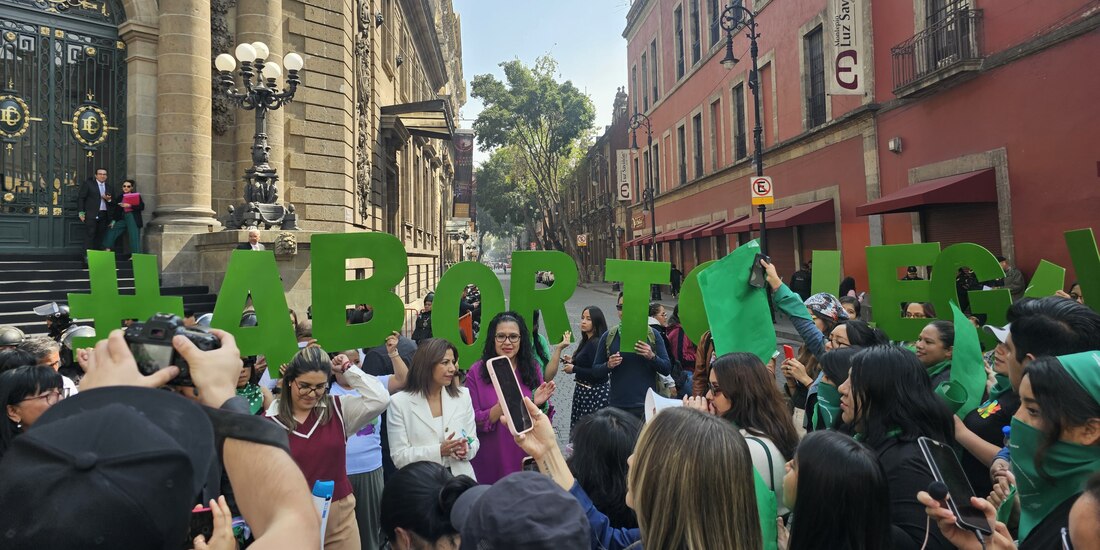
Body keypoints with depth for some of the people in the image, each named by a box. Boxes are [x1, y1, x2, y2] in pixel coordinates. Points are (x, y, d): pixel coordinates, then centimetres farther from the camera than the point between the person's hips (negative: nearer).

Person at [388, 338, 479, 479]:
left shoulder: (463, 395, 8)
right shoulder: (399, 402, -2)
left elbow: (473, 440, 12)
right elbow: (398, 456, -4)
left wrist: (465, 450, -10)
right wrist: (438, 451, -15)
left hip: (460, 477, 2)